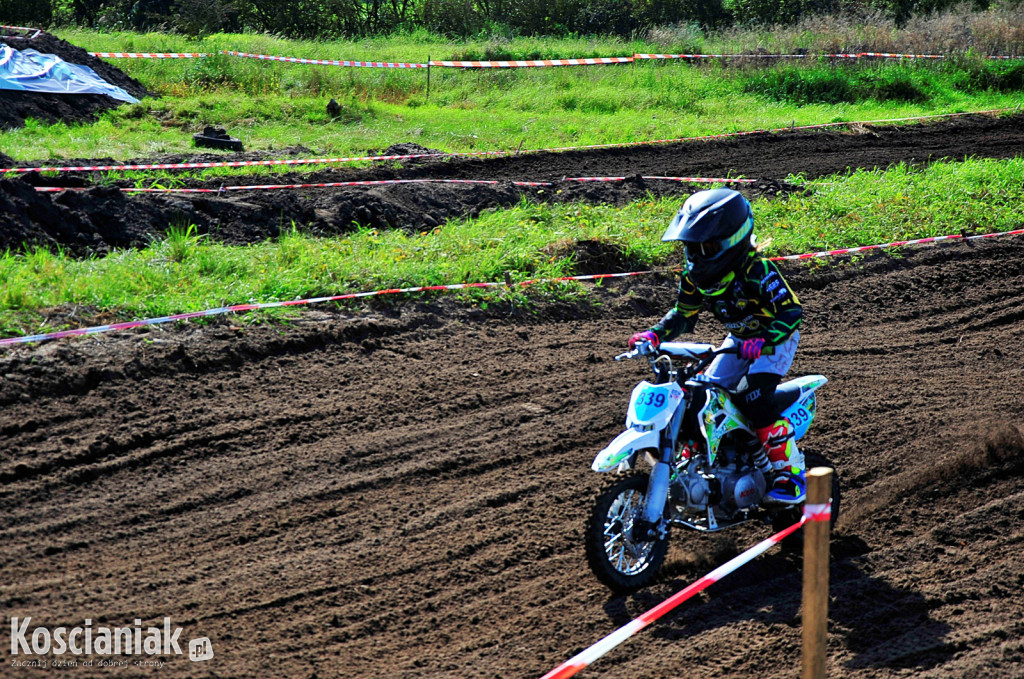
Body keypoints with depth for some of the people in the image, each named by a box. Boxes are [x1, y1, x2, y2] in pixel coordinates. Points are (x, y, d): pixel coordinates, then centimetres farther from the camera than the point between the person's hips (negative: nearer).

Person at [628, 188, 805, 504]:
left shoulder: (756, 271, -31)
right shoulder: (696, 274, -9)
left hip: (776, 337, -8)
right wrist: (655, 334, -17)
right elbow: (683, 313, 2)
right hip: (740, 339, 8)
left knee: (754, 397, -27)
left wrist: (763, 342, -51)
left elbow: (791, 311, -35)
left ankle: (790, 473, -19)